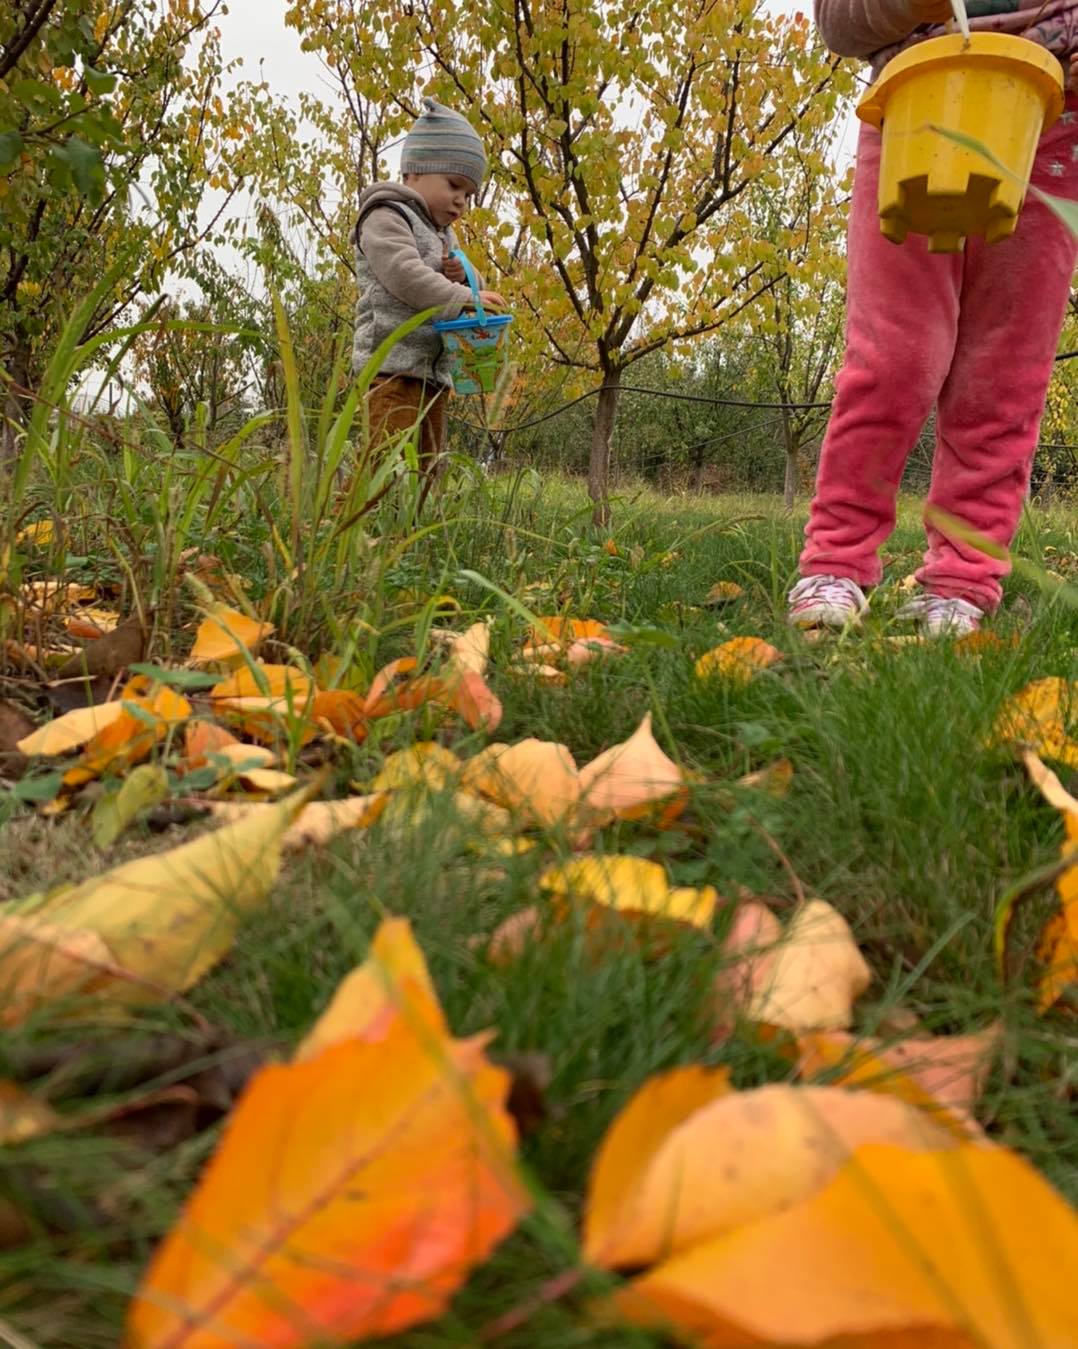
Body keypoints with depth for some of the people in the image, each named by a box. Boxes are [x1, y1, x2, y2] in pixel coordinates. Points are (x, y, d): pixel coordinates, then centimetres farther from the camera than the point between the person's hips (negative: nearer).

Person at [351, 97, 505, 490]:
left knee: (425, 468, 7)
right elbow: (404, 275, -18)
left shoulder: (443, 236, 27)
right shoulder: (386, 217, -1)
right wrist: (463, 297, -23)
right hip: (392, 365, -10)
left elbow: (440, 297, 26)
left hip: (433, 372, 10)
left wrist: (459, 278, 3)